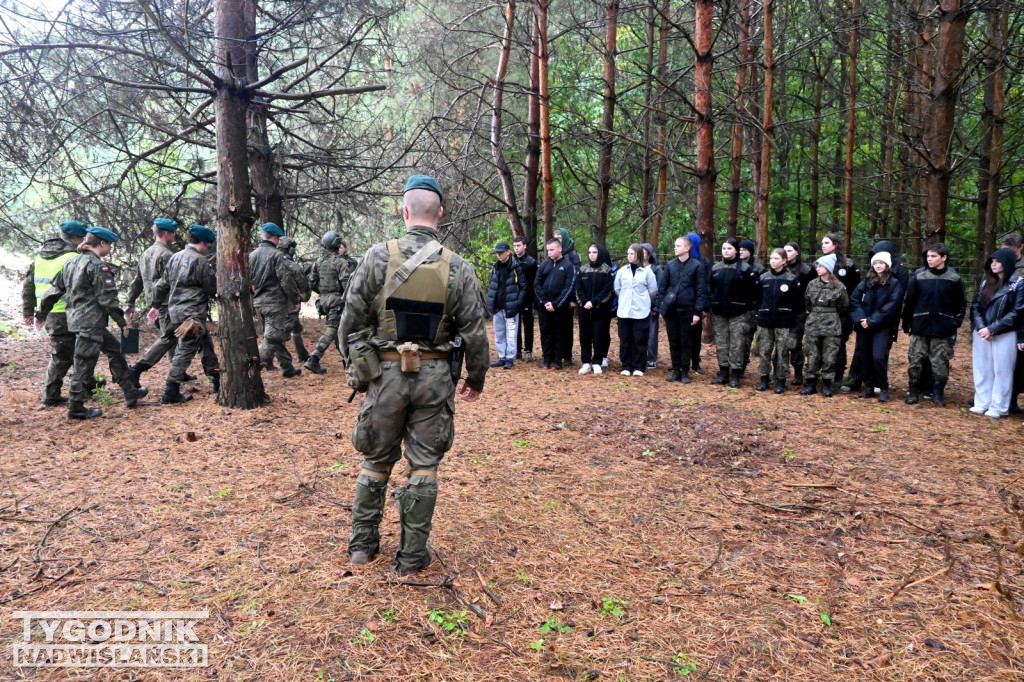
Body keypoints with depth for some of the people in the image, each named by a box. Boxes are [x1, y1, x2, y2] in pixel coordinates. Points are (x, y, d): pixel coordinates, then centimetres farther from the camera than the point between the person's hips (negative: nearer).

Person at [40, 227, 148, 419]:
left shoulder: (71, 263, 13)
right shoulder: (97, 265, -14)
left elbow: (55, 290, 17)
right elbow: (107, 298, -16)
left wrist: (41, 314, 24)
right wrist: (122, 321, -9)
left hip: (75, 317, 10)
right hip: (90, 322, -10)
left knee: (115, 350, 18)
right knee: (84, 364, -1)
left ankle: (131, 393, 23)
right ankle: (76, 409, 8)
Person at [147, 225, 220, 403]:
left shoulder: (174, 258, 12)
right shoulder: (200, 261, -13)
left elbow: (162, 284, 17)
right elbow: (213, 288, -6)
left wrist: (156, 305, 24)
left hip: (175, 310, 9)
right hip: (192, 313, -9)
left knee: (206, 344, 18)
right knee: (186, 350, -4)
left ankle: (217, 381, 26)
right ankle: (170, 392, -2)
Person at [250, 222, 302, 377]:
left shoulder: (252, 255, 10)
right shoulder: (277, 255, -11)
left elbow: (247, 281, 13)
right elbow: (285, 281, -15)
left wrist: (252, 301, 20)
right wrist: (295, 300, -6)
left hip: (259, 303, 8)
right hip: (275, 302, -8)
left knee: (276, 336, 17)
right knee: (273, 338, -6)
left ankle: (288, 368, 25)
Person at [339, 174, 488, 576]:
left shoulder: (378, 257, -7)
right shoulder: (458, 269, -6)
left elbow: (352, 319, -3)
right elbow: (475, 332, -2)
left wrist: (352, 366, 11)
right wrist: (476, 380, 12)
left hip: (385, 373, 1)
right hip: (435, 377, 0)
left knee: (376, 461, 16)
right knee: (424, 466, 9)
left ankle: (362, 544, 29)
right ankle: (412, 556, 17)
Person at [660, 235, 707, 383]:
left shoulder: (697, 265, -3)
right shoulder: (670, 264, 8)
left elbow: (701, 290, -4)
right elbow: (663, 286, 11)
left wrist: (697, 311, -10)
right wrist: (662, 307, 5)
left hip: (687, 309, -3)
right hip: (670, 308, 3)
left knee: (686, 342, 5)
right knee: (673, 341, 8)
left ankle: (685, 372, 13)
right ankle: (675, 370, 18)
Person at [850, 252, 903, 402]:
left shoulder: (894, 284, -1)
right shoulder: (866, 282, 9)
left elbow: (891, 307, -10)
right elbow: (854, 299, 3)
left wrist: (872, 321, -15)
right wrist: (860, 318, -11)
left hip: (882, 327, -4)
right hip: (864, 326, 4)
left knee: (879, 357, -14)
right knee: (864, 356, 6)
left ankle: (883, 388, 1)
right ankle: (869, 386, 19)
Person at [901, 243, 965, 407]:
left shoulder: (954, 278, -1)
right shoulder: (919, 276, -1)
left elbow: (961, 304, 6)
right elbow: (908, 301, 4)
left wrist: (955, 323, 1)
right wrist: (906, 323, 5)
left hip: (943, 329, 0)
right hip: (920, 326, 1)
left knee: (940, 363, 5)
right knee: (915, 361, 4)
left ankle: (939, 392, 20)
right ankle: (913, 390, 18)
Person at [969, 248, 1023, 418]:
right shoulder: (985, 282, 10)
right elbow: (975, 307, 6)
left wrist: (992, 329, -16)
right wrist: (981, 328, -10)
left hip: (1004, 336, -5)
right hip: (982, 334, 5)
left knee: (1002, 370, 1)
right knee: (982, 369, 9)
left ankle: (998, 407, 8)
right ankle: (982, 403, 17)